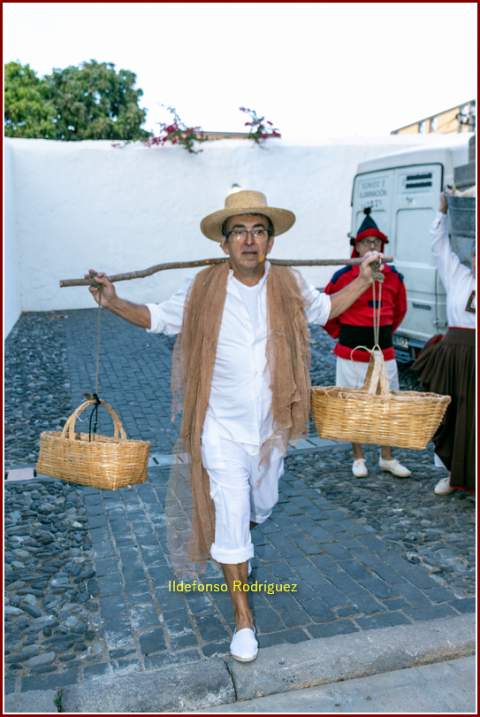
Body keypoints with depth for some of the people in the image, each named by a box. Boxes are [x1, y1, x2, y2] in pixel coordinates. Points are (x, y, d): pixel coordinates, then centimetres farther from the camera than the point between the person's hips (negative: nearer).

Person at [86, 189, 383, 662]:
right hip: (223, 428, -3)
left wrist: (364, 280, 6)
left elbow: (325, 309, 15)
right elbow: (156, 317, 2)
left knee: (262, 505, 22)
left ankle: (237, 548, 58)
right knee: (230, 518, -3)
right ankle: (242, 616, 14)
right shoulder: (203, 289, -10)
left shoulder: (288, 286, -5)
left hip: (271, 425, 3)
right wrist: (113, 302, -13)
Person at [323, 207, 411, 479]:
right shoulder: (344, 275, -7)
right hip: (351, 354, -2)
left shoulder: (393, 276, 1)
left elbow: (400, 309, 18)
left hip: (384, 352, 3)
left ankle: (387, 458, 24)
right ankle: (359, 459, 23)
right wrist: (340, 333, 6)